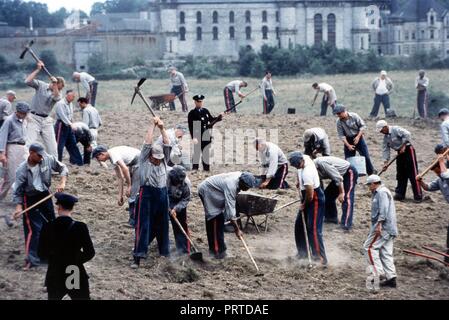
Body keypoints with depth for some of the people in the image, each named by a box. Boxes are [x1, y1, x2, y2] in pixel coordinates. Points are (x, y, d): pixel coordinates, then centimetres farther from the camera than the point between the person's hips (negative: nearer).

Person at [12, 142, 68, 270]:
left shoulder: (48, 159, -13)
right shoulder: (22, 170, -21)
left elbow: (62, 168, 0)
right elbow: (18, 191, -15)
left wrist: (62, 183, -15)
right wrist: (18, 207, -26)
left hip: (45, 195, 5)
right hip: (30, 199, -5)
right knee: (33, 229, -10)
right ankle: (31, 259, -6)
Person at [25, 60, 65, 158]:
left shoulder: (58, 93, 5)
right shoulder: (41, 85, -2)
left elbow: (56, 97, -19)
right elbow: (27, 81, -17)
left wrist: (55, 84, -26)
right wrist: (38, 69, -16)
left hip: (46, 120, 4)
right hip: (34, 118, -4)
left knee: (52, 147, 5)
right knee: (28, 144, -14)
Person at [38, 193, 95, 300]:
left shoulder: (47, 228, -9)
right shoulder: (80, 227, -14)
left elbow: (41, 254, -1)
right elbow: (90, 253, -8)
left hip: (55, 277, 2)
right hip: (77, 278, -2)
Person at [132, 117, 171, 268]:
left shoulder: (163, 161, 13)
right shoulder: (144, 161, 2)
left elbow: (167, 144, 8)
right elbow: (147, 143, -5)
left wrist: (162, 128, 0)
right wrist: (152, 125, -2)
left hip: (162, 195, 5)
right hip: (147, 195, -5)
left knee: (162, 225, 13)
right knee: (143, 226, -9)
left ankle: (164, 252, 26)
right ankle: (138, 257, -12)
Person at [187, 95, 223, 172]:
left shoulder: (205, 111, 12)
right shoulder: (192, 113, -5)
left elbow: (211, 120, 20)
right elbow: (191, 127, -11)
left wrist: (219, 117, 3)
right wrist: (193, 137, -20)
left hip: (207, 137, 5)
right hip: (198, 137, -5)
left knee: (206, 155, 12)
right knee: (196, 154, -2)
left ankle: (206, 170, 20)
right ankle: (195, 170, 3)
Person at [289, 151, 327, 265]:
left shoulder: (307, 173, -33)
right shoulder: (305, 158, -7)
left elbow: (310, 195, -26)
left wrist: (304, 205, -8)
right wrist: (299, 182, 15)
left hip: (315, 200, -10)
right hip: (307, 198, 10)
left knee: (313, 228, -12)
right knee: (299, 225, 15)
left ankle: (320, 257, -10)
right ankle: (303, 251, 26)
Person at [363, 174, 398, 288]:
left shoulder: (381, 192, -8)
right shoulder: (379, 193, 24)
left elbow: (383, 209, -20)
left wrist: (379, 223, -26)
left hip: (383, 227, -10)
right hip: (389, 228, 10)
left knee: (369, 247, -7)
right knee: (386, 252, 6)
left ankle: (378, 272, -12)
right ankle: (391, 277, 2)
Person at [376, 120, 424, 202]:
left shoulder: (396, 129, -15)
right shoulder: (386, 137, 10)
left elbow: (407, 134, -26)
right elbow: (385, 150, 9)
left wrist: (403, 146, -21)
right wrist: (385, 162, 0)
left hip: (408, 150, -8)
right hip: (400, 153, 9)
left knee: (413, 174, -10)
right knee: (401, 175, 10)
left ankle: (418, 197, -13)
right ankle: (400, 195, 18)